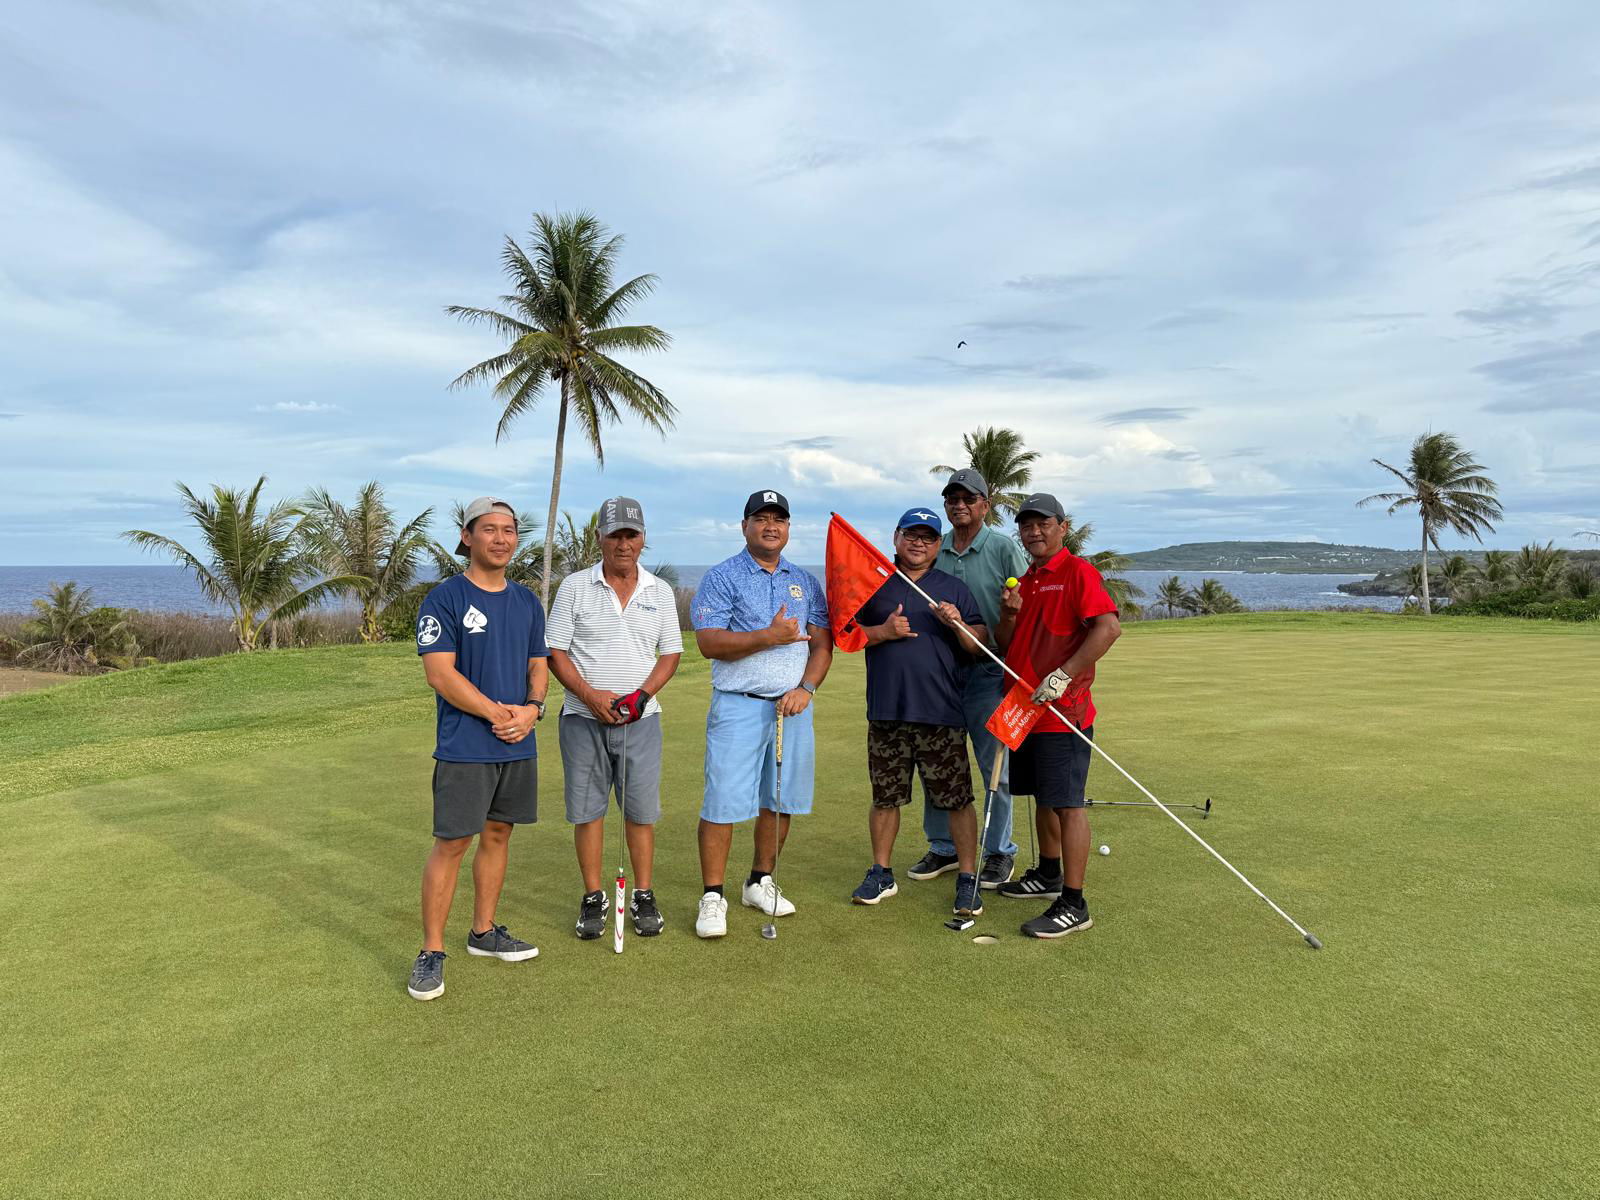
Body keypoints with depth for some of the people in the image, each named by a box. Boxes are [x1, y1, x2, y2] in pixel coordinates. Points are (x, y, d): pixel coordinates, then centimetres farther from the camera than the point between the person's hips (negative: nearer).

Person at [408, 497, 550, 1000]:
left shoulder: (527, 601, 12)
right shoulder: (444, 599, -8)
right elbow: (440, 673, -14)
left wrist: (532, 707, -6)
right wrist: (498, 712, -17)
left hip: (519, 746, 6)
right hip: (465, 747, -6)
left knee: (497, 834, 14)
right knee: (451, 843, -3)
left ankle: (484, 931, 28)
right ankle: (431, 952, 7)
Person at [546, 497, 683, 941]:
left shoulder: (660, 591, 7)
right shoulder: (574, 587, 1)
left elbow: (670, 653, 9)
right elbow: (555, 651, -1)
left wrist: (643, 694, -8)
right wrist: (590, 696, -14)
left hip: (641, 718, 1)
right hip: (583, 717, -1)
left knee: (641, 811, 4)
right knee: (587, 810, 4)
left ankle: (643, 896, 18)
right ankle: (593, 898, 17)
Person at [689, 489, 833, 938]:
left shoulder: (805, 582, 14)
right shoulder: (721, 577, -1)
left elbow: (822, 644, 10)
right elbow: (709, 643, -12)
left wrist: (805, 688, -7)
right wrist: (770, 637, -19)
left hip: (793, 706, 5)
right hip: (739, 705, -5)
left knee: (781, 801, 10)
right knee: (724, 801, -6)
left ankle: (760, 882, 25)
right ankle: (713, 897, 4)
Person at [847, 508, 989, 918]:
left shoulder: (954, 589, 10)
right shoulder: (874, 584, 11)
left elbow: (981, 646, 5)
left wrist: (958, 624, -15)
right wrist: (883, 631, -10)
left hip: (942, 713, -1)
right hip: (886, 711, 1)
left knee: (957, 799, -1)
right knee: (885, 796, 11)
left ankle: (968, 878, 10)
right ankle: (881, 873, 24)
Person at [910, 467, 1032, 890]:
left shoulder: (1005, 549, -3)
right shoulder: (933, 551, 10)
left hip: (988, 671, -4)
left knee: (996, 767, 3)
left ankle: (1000, 852, 17)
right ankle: (943, 848, 24)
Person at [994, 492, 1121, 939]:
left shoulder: (1078, 571, -9)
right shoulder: (1025, 581, 16)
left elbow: (1109, 627, -22)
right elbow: (1006, 647, 17)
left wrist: (1063, 674, -26)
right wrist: (1009, 614, -3)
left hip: (1062, 709, -8)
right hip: (1026, 708, 9)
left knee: (1068, 804, -6)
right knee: (1044, 798, 19)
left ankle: (1073, 904, 0)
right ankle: (1048, 875, 35)